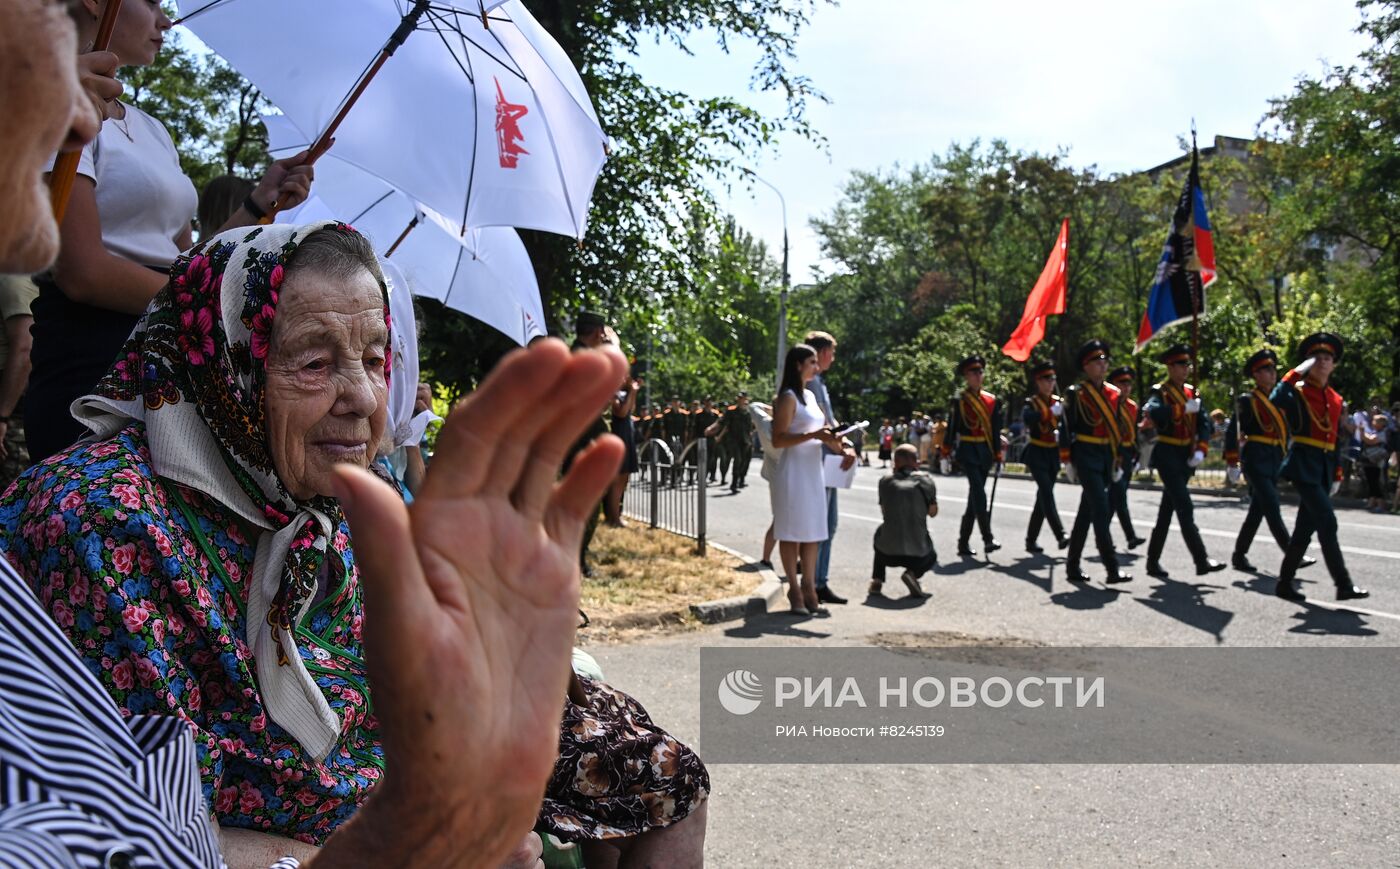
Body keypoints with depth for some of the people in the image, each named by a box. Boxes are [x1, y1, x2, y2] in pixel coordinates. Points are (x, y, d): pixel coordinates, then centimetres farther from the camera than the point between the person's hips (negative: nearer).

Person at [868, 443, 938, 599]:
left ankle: (876, 581, 20)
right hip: (917, 554, -2)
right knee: (931, 557, 33)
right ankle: (912, 573, -2)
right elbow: (933, 512, 10)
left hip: (888, 553, 2)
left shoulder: (885, 480, 5)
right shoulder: (925, 478, -1)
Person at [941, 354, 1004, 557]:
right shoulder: (959, 401, -2)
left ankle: (964, 543, 14)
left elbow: (996, 430, 13)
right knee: (979, 493, -18)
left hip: (985, 452, 5)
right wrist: (946, 455, -3)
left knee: (974, 497, 7)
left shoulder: (992, 400, 10)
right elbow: (951, 428, -2)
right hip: (968, 451, -5)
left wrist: (998, 455, 11)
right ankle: (987, 539, -19)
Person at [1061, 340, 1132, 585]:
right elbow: (1066, 428, -7)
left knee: (1087, 511, 10)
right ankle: (1113, 569, -10)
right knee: (1101, 509, -12)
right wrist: (1068, 461, -10)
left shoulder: (1114, 393, 11)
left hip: (1106, 457, 6)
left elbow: (1118, 429, 17)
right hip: (1086, 457, -6)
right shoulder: (1076, 393, -6)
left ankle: (1073, 566, 17)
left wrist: (1117, 462, 15)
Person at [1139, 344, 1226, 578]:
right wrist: (1184, 408, -34)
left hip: (1185, 457, 7)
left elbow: (1204, 424, 7)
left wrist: (1201, 451, -7)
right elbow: (1153, 412, -29)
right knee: (1185, 508, -13)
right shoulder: (1160, 391, -7)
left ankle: (1153, 562, 15)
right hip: (1168, 456, -7)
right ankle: (1201, 561, -13)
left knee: (1167, 511, 10)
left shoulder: (1191, 392, 12)